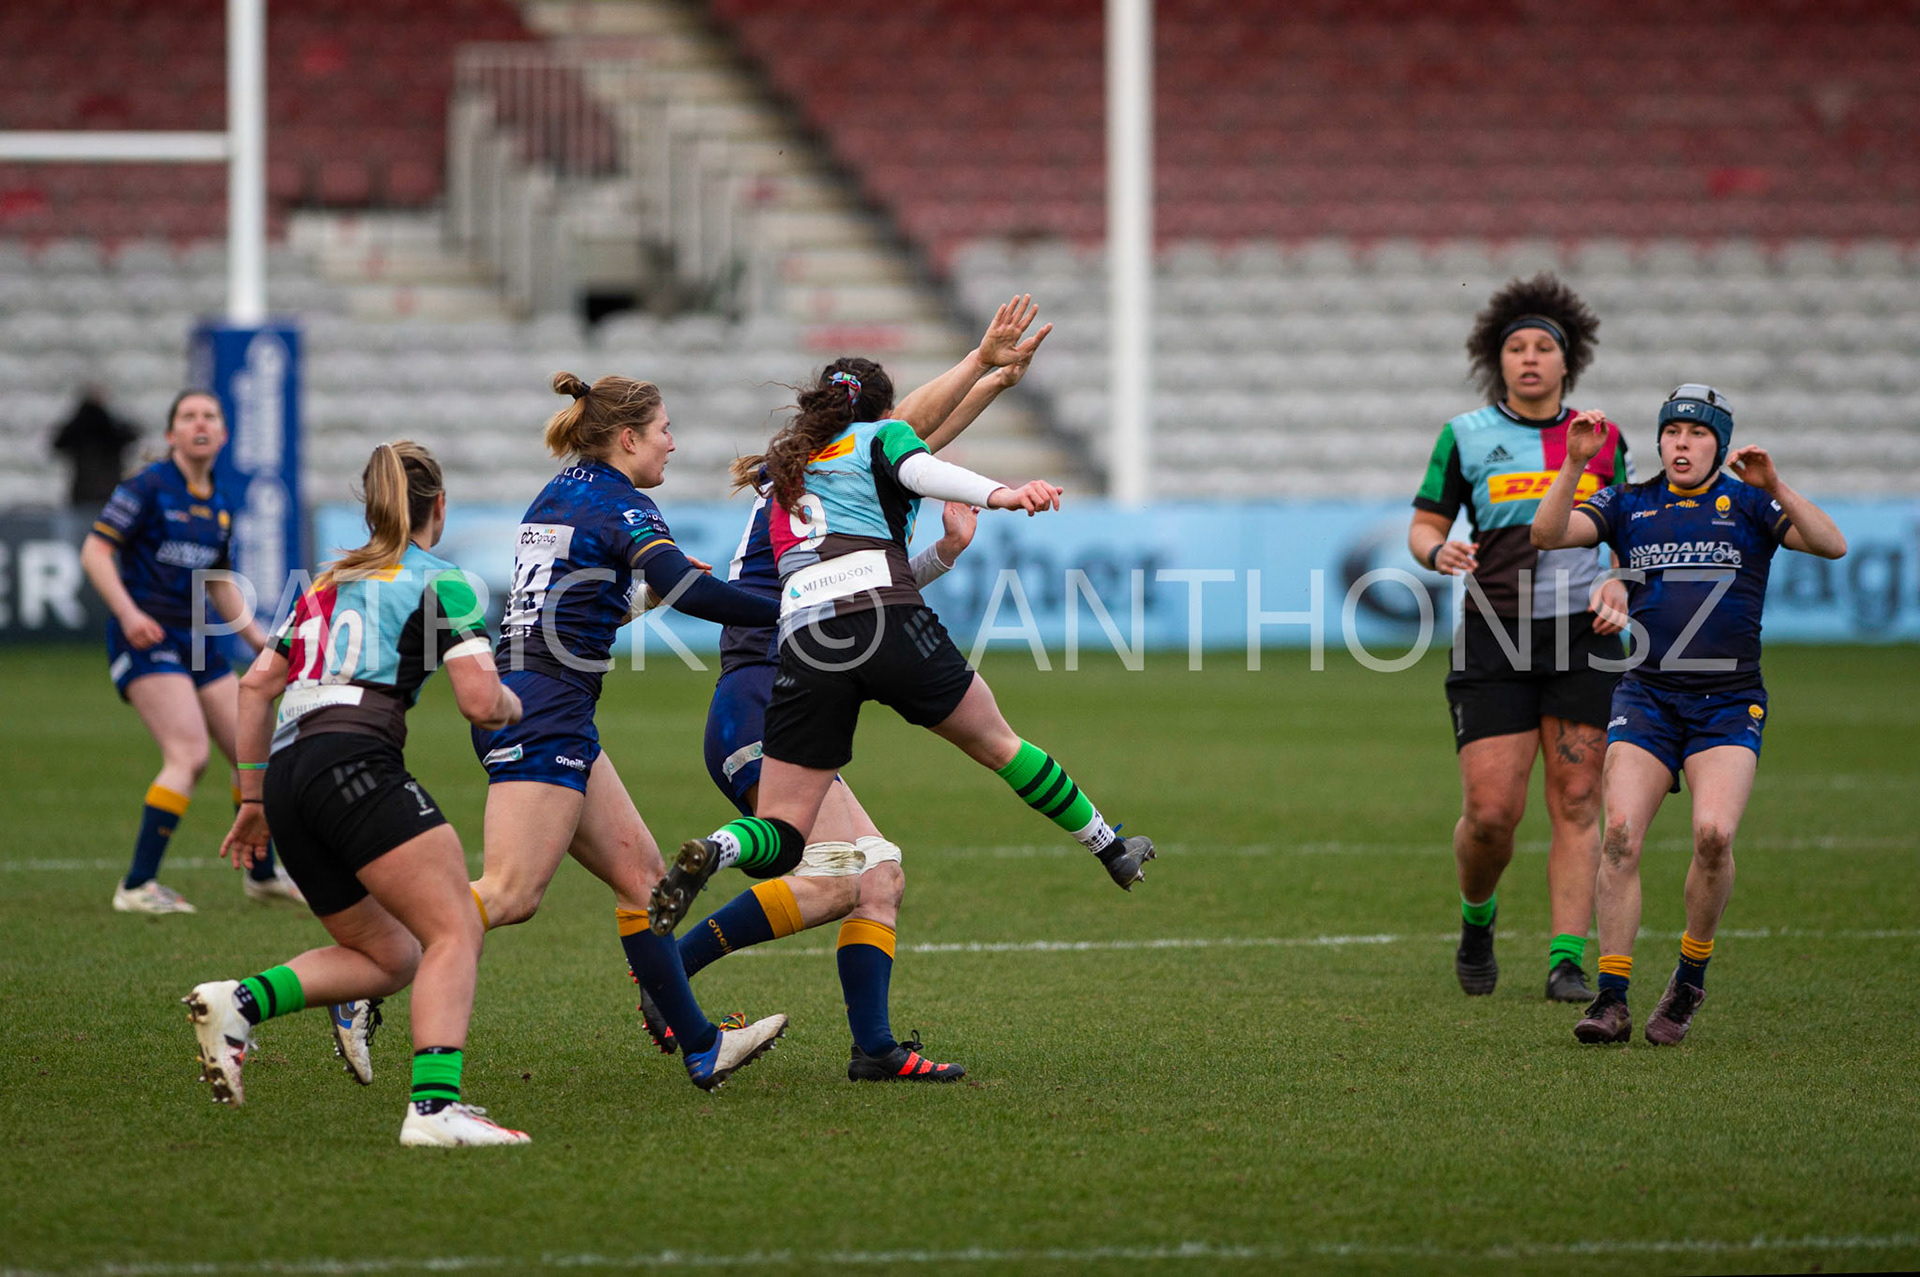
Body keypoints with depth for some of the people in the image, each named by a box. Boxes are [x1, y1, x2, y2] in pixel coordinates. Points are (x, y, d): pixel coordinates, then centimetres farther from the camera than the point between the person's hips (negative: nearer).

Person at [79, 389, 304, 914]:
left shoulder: (219, 506, 14)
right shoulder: (148, 487, -8)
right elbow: (94, 551, -11)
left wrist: (257, 638, 18)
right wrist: (128, 612, -23)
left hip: (192, 636, 8)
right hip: (145, 636, -8)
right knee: (189, 755, -21)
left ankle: (263, 874, 27)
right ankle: (137, 886, -18)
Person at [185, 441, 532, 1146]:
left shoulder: (329, 581, 27)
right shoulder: (441, 581, 5)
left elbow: (255, 685, 27)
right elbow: (481, 703, -5)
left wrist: (254, 800, 31)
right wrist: (514, 706, 19)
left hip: (288, 773, 8)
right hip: (355, 763, -8)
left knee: (392, 956, 15)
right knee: (455, 932, -10)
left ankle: (236, 1002, -4)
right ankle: (434, 1106, -29)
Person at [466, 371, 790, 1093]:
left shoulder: (558, 495, 18)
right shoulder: (621, 505, -8)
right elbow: (688, 592, -22)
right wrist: (789, 612, -20)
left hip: (513, 701, 10)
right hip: (544, 713, -10)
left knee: (640, 872, 9)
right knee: (510, 896, -15)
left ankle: (700, 1047, 10)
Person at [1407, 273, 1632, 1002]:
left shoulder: (1601, 438, 9)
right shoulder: (1465, 436, 5)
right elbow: (1423, 525, 10)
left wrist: (1620, 585, -3)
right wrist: (1438, 550, -13)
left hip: (1581, 636, 1)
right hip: (1492, 641, -1)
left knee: (1576, 805, -3)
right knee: (1490, 811, -8)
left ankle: (1568, 961, 0)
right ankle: (1477, 916, 23)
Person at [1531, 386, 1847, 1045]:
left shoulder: (1747, 503, 4)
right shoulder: (1629, 504, 9)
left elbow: (1832, 545, -8)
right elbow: (1547, 534, -3)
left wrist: (1776, 488, -21)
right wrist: (1573, 463, -15)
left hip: (1729, 701, -2)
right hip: (1646, 695, 2)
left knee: (1714, 832, -22)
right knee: (1620, 832, -16)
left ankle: (1691, 978, 0)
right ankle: (1612, 999, -10)